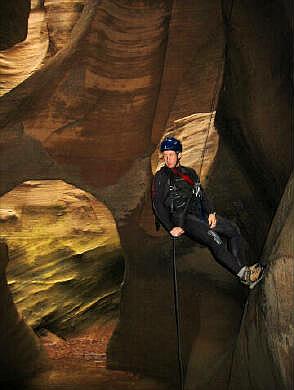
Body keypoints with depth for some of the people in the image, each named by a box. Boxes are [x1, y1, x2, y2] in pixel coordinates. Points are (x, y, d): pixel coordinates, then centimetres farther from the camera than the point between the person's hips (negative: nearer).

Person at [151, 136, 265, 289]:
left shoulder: (189, 172, 19)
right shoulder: (160, 177, 1)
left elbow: (201, 194, 18)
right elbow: (157, 205, -5)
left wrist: (211, 212, 1)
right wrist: (171, 228, -13)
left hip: (199, 213, 7)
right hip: (181, 218, -7)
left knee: (234, 230, -5)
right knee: (213, 237, -27)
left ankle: (241, 269, -6)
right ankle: (243, 274, -22)